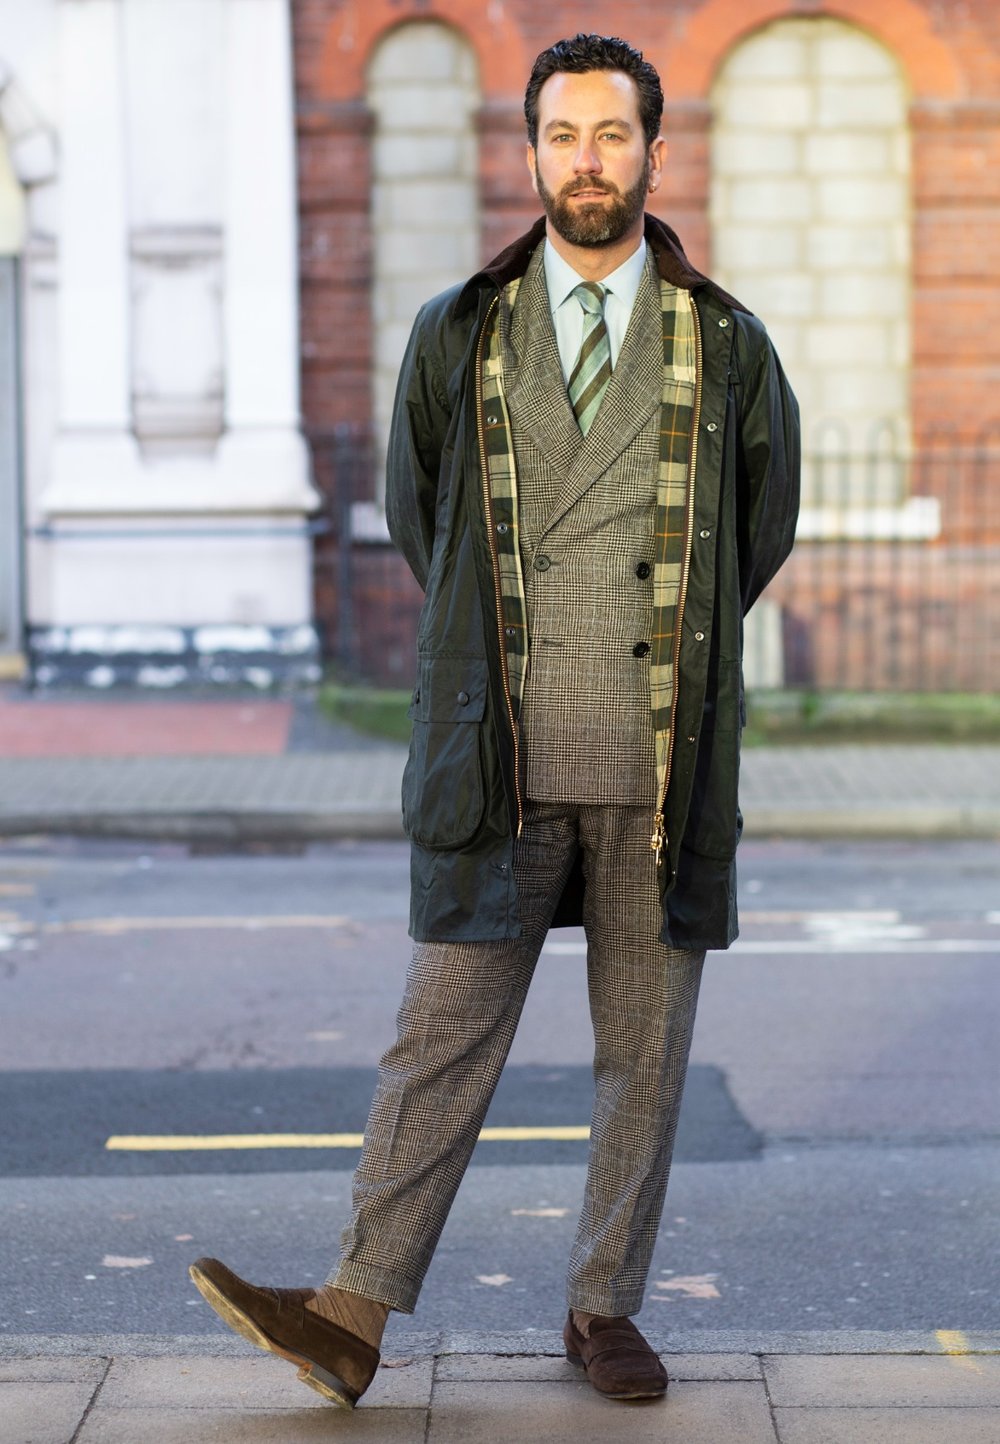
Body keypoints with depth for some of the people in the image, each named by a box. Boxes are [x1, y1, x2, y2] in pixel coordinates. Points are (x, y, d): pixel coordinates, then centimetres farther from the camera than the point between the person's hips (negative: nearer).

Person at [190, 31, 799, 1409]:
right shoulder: (455, 336, 5)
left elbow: (764, 526, 17)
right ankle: (355, 1314, 1)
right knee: (443, 1042, 0)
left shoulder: (727, 346, 4)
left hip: (661, 770, 0)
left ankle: (605, 1306, 19)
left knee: (645, 1051, 7)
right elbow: (414, 510, 18)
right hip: (501, 763, 0)